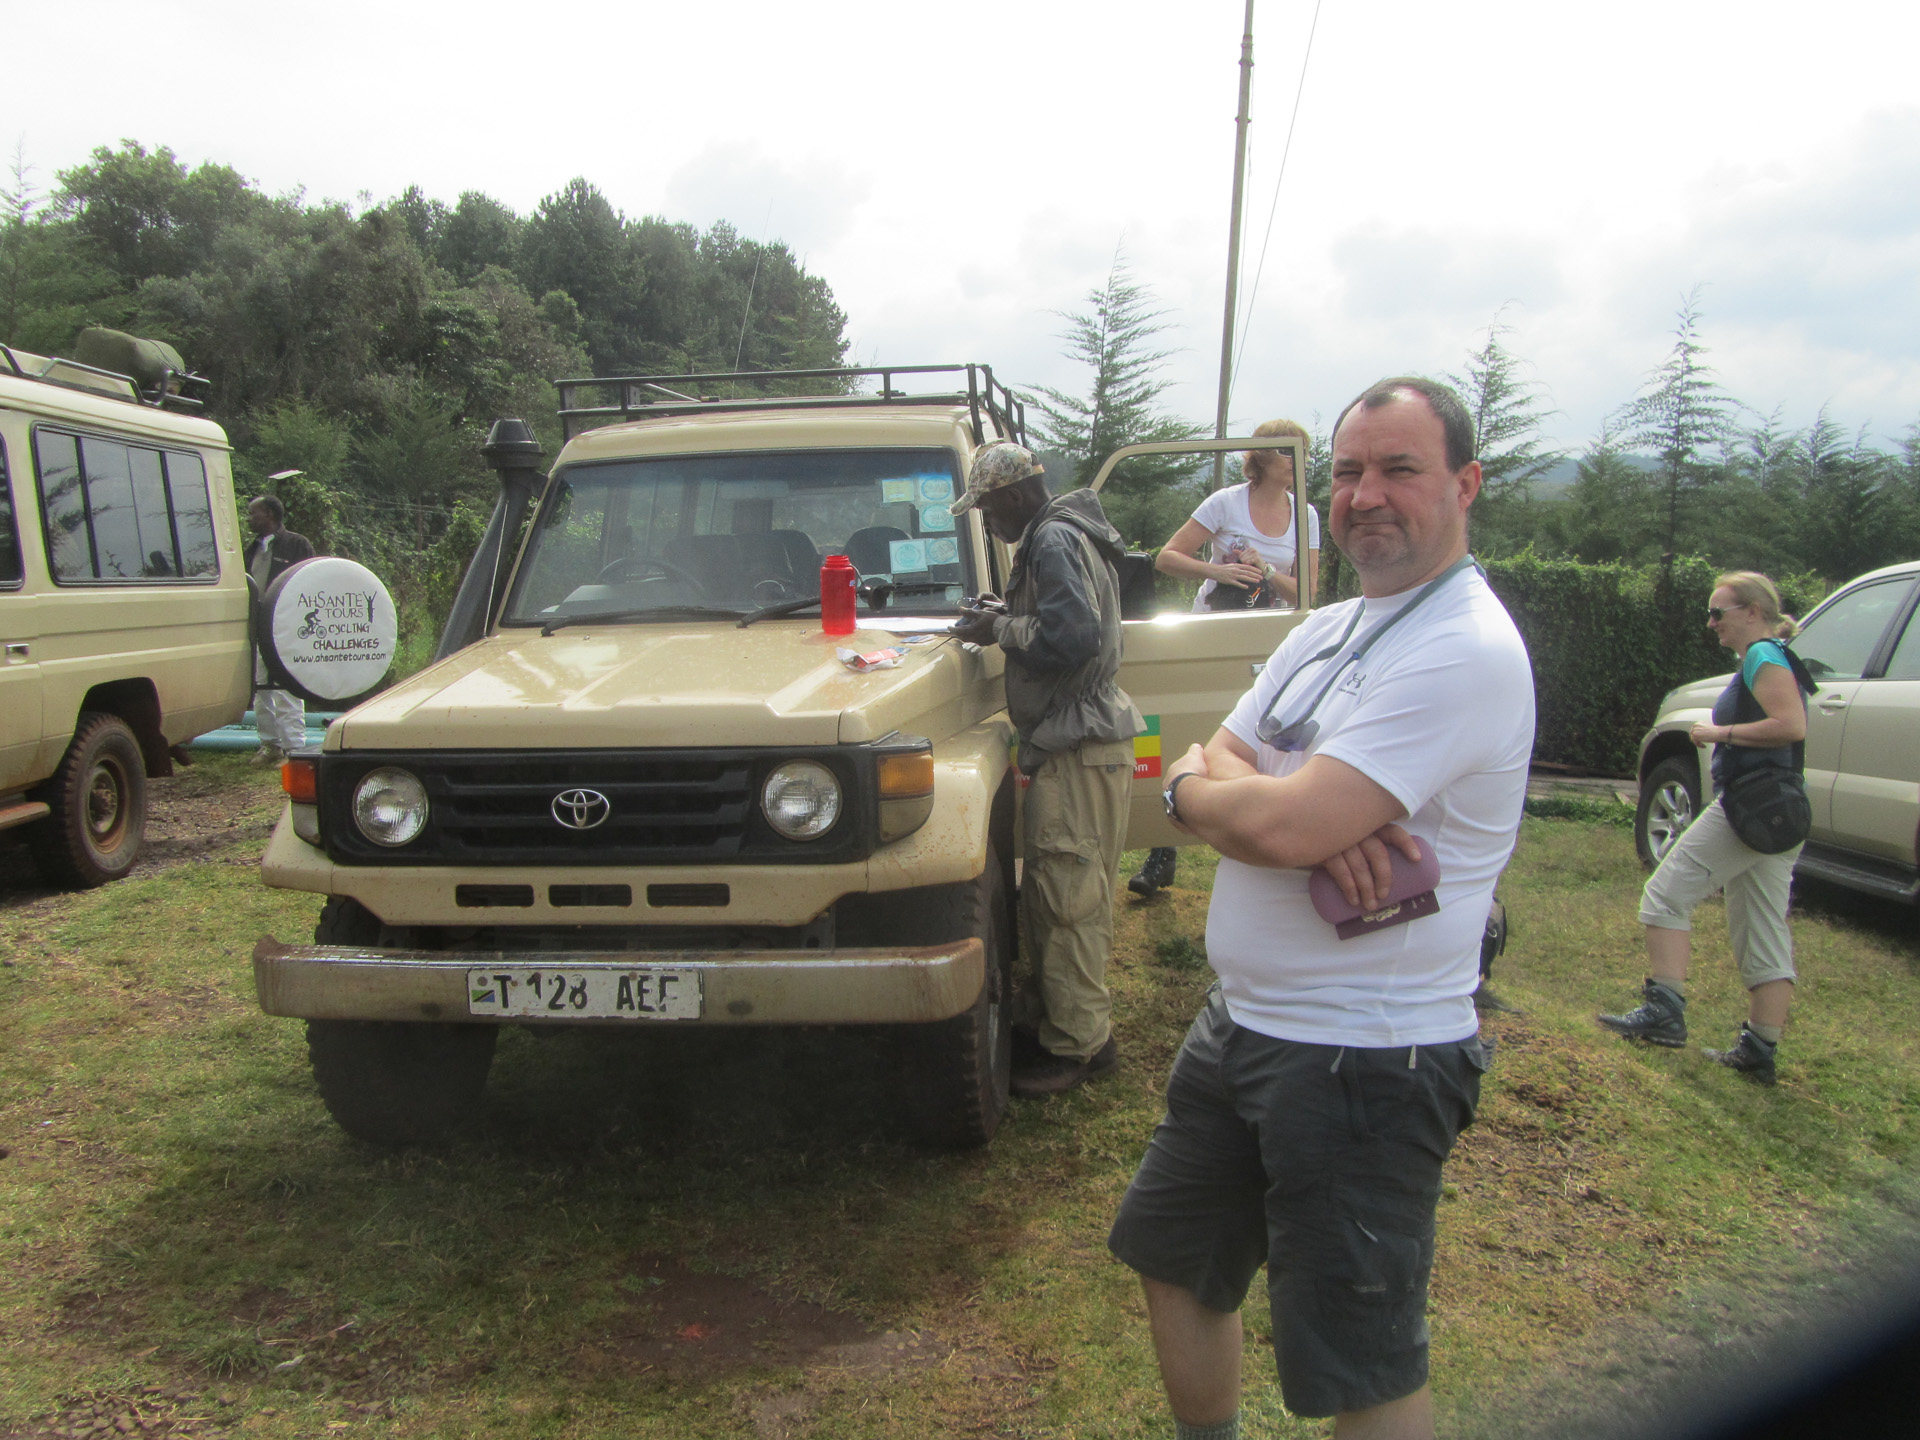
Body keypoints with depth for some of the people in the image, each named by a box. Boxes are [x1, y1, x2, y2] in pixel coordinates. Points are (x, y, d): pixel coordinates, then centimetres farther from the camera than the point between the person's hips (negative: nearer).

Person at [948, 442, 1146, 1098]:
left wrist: (1002, 630, -13)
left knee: (1067, 901, -5)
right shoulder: (1059, 534, 18)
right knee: (1048, 896, 16)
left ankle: (1078, 1045, 4)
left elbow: (1071, 637, -27)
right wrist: (1002, 622, 11)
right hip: (1071, 744, 11)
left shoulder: (1053, 539, -14)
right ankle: (1053, 1022, 26)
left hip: (1079, 750, -11)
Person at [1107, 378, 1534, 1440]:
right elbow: (1208, 769, 3)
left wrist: (1197, 784, -7)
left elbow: (1278, 825, -28)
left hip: (1366, 1062, -9)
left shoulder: (1467, 652, -20)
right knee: (1175, 1261, 23)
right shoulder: (1329, 627, 10)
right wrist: (1320, 826, -18)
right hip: (1240, 1022, 9)